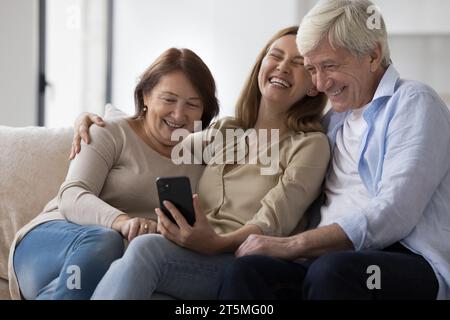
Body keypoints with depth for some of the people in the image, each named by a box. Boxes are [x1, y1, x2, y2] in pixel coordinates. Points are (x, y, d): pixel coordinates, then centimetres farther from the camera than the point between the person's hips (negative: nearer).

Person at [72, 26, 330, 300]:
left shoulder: (310, 144, 7)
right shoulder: (221, 133, 24)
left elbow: (272, 224, -6)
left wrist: (217, 243, -26)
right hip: (195, 257, 4)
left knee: (147, 249, -35)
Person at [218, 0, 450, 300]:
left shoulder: (413, 102, 2)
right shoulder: (333, 121, 24)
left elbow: (393, 216, -12)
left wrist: (291, 245, -13)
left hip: (414, 264, -5)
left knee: (330, 270, -39)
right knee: (245, 270, -27)